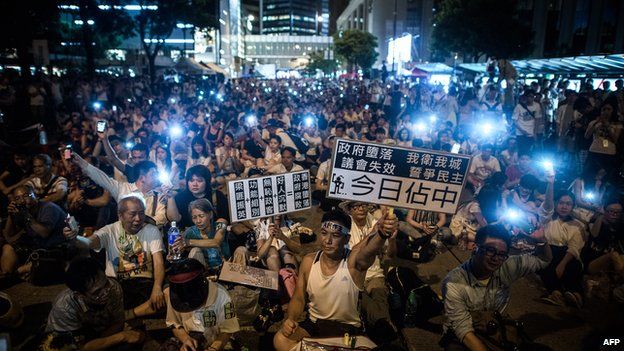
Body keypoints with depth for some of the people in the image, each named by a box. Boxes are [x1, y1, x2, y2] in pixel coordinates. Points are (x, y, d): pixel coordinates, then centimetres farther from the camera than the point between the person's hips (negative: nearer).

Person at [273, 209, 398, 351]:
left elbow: (370, 248, -45)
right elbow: (298, 298, 4)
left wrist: (382, 233, -68)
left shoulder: (354, 260, -19)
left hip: (348, 328, -3)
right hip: (314, 323, 4)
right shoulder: (309, 261, -6)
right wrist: (291, 318, -17)